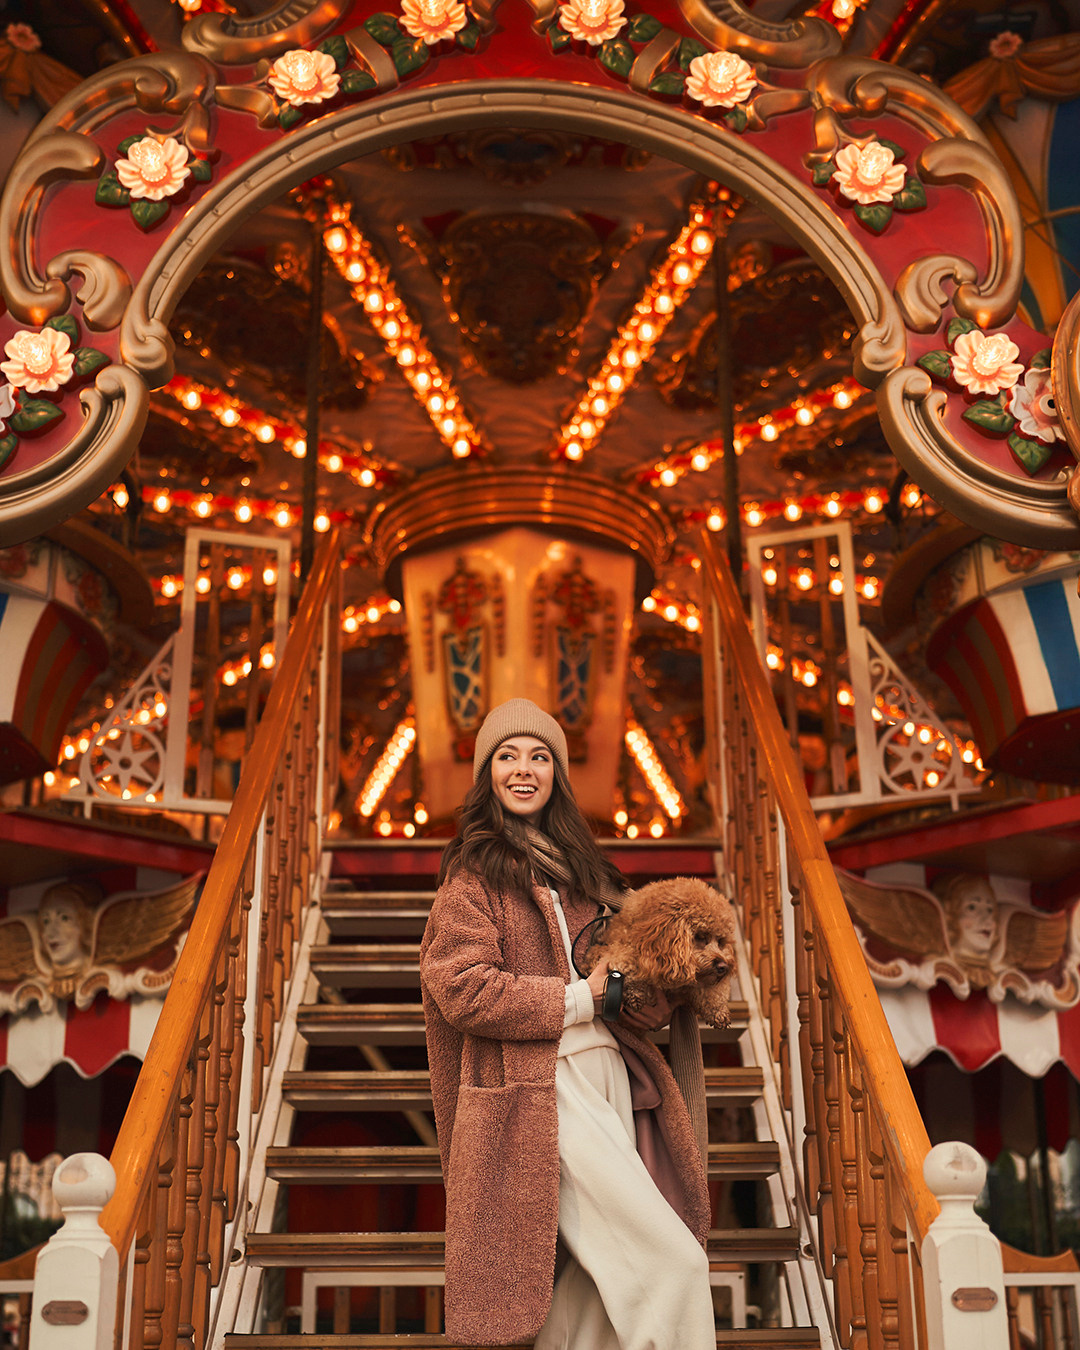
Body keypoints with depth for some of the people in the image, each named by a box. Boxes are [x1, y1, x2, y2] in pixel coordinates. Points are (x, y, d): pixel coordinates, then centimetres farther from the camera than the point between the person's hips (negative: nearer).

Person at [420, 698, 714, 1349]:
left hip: (608, 1073, 7)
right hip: (542, 1089, -7)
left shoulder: (574, 863, 19)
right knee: (673, 1262, -10)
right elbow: (461, 988, -12)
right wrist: (578, 1000, -11)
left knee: (606, 1276, 8)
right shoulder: (476, 868, -2)